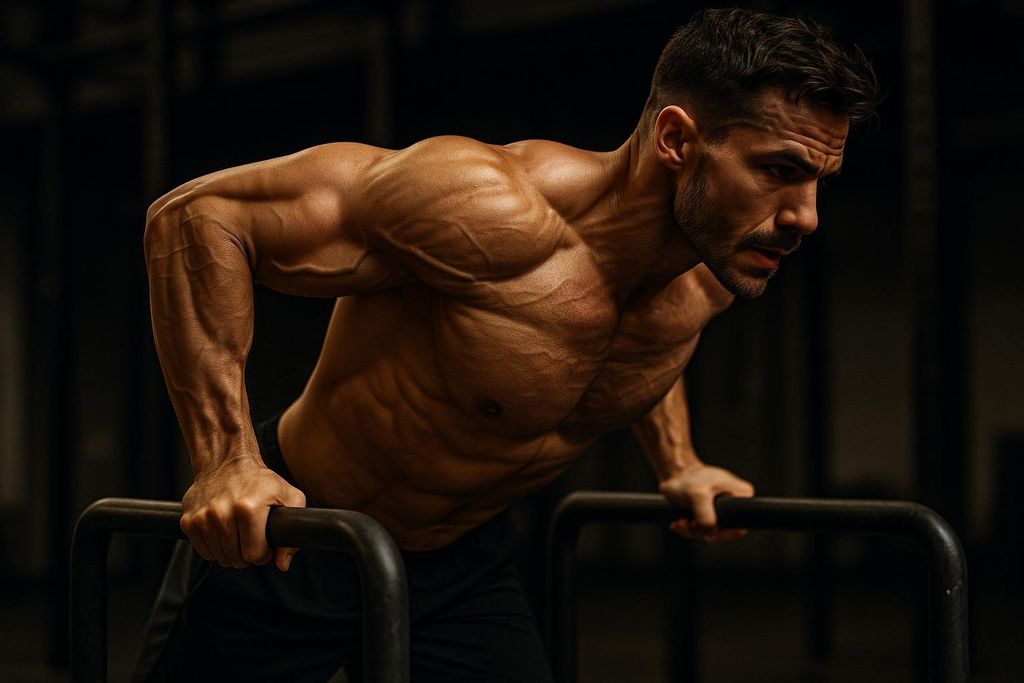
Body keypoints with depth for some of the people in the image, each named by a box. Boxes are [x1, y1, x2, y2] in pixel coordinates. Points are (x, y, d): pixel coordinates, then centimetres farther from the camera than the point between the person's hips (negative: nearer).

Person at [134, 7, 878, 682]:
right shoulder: (492, 210, -34)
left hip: (464, 562, 6)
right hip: (282, 541, -6)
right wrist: (226, 460, -34)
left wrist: (676, 463, 8)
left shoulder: (713, 274, -10)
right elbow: (196, 212, -30)